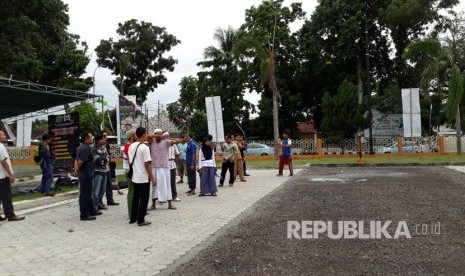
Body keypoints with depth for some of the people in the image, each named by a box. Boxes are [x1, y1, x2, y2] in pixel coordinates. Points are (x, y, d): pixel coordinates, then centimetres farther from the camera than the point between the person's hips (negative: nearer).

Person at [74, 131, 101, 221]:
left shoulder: (80, 147, 15)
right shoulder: (86, 148, -18)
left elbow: (76, 160, 15)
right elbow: (81, 161, -23)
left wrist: (76, 170, 7)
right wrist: (77, 171, -8)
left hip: (85, 174, 10)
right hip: (86, 175, -10)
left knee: (88, 193, 19)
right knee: (85, 194, -4)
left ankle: (91, 211, 31)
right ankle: (84, 214, 2)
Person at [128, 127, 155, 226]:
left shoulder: (131, 146, 6)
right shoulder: (145, 147, -16)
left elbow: (130, 161, 13)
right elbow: (147, 165, -18)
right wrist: (152, 178, -12)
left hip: (134, 177, 7)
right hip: (144, 178, -7)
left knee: (135, 198, 17)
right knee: (144, 199, 2)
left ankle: (133, 218, 24)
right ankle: (141, 220, 5)